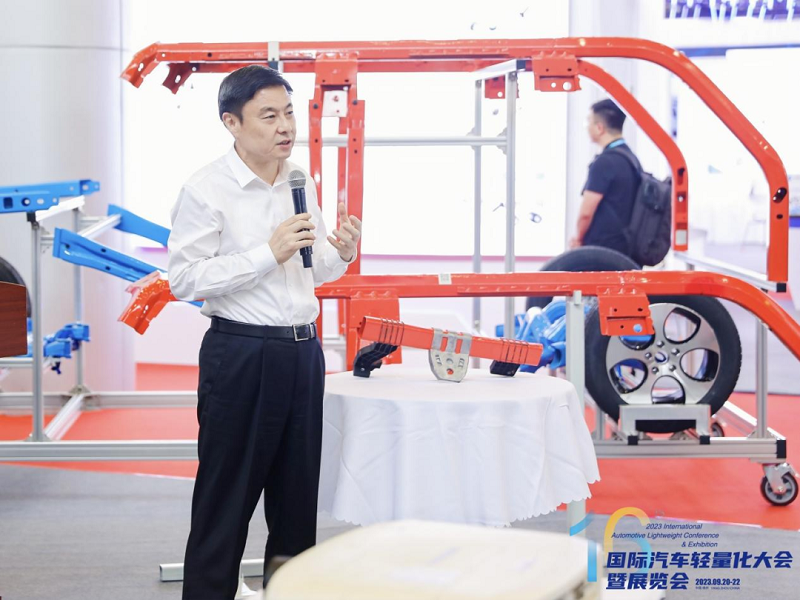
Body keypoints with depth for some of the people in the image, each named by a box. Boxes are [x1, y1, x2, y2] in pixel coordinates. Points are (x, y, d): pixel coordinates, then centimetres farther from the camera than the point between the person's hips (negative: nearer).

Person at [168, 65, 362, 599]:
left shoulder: (302, 184, 10)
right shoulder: (206, 191, -11)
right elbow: (185, 280, -17)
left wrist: (340, 254, -2)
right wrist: (269, 253, -20)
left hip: (303, 351, 7)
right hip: (240, 356, -6)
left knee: (297, 499, 14)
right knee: (225, 501, 0)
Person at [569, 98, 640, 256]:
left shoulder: (604, 162, -16)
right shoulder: (629, 158, 14)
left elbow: (586, 212, -17)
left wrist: (579, 238, 2)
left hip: (602, 249, -9)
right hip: (623, 247, 9)